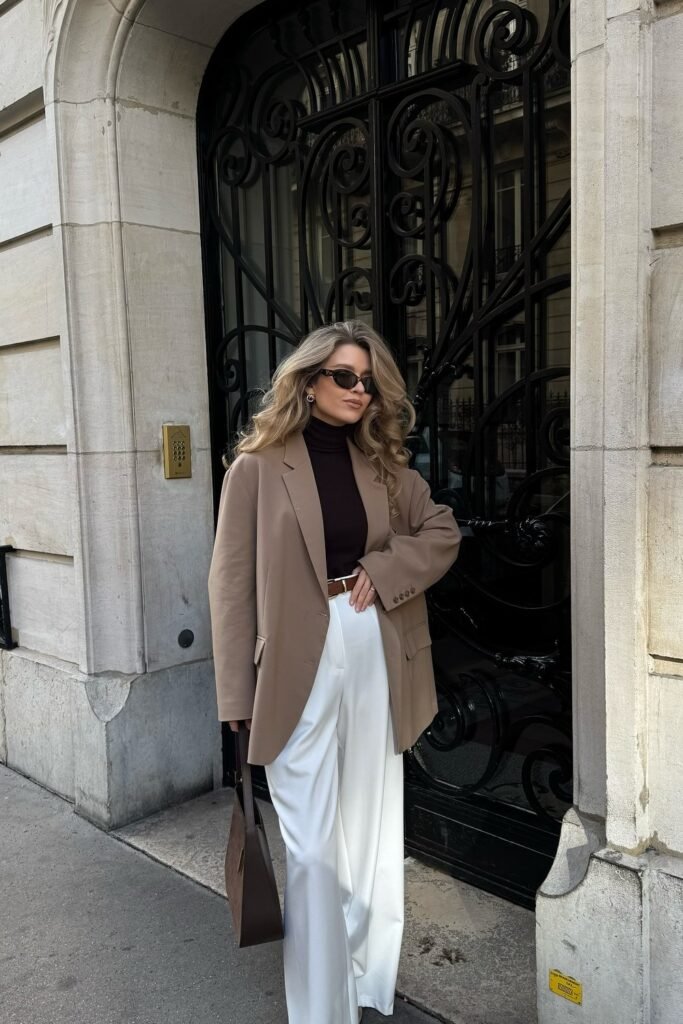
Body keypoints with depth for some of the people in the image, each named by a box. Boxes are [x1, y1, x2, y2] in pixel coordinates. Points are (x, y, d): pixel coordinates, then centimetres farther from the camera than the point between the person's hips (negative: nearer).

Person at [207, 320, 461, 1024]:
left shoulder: (383, 465, 10)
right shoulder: (257, 467, -4)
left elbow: (443, 531, 13)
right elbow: (232, 582, -5)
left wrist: (386, 570, -7)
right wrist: (239, 695, -8)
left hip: (376, 656, 4)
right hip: (299, 666, -4)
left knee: (371, 830, 15)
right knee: (312, 844, 1)